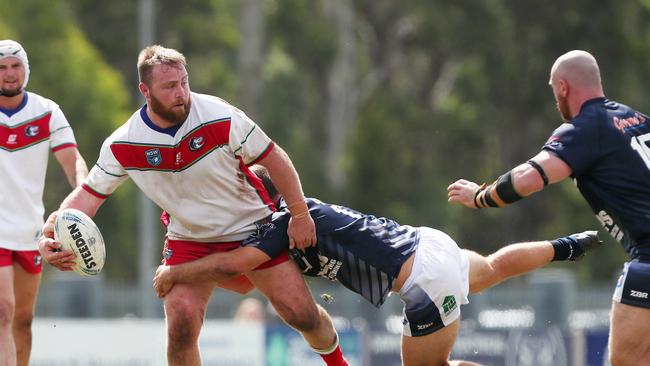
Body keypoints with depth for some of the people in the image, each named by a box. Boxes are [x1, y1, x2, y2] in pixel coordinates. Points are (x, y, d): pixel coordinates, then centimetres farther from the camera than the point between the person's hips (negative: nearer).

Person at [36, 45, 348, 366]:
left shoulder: (221, 118, -22)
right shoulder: (122, 145, -15)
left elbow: (274, 159, -11)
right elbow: (89, 193, -7)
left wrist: (300, 214, -11)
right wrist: (50, 236, -23)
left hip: (253, 228, -1)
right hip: (188, 240, 1)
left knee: (302, 314, -4)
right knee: (181, 325, -19)